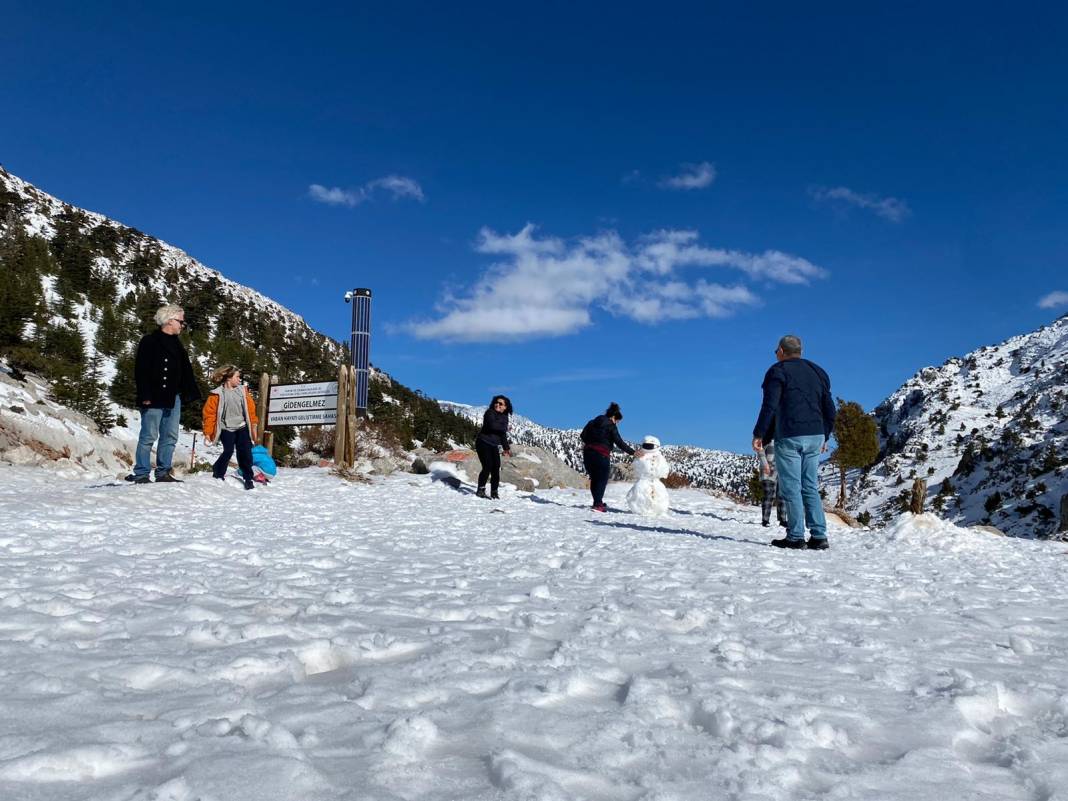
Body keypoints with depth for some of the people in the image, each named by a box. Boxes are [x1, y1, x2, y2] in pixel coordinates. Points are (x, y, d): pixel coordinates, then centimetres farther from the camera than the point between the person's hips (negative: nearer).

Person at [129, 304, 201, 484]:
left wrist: (190, 392, 10)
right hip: (154, 398, -7)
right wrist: (145, 395, -17)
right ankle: (141, 474, 3)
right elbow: (141, 370, -11)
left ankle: (163, 472, 15)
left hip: (173, 398, 7)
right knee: (149, 436, -4)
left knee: (170, 437, 8)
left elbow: (186, 371, 19)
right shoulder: (149, 341, -5)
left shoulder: (177, 344, 17)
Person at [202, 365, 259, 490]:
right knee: (228, 451, -9)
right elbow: (209, 413, -6)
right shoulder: (217, 394, -8)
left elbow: (250, 407, 9)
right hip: (227, 429, -3)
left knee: (245, 452, -5)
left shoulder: (243, 390, 6)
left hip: (242, 427, 3)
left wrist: (253, 423, 4)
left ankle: (248, 478, 3)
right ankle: (218, 473, 15)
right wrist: (207, 432, -7)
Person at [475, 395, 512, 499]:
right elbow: (492, 425, -26)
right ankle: (481, 489, -1)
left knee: (496, 468, -2)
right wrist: (505, 427, -10)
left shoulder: (504, 417, 13)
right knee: (487, 466, -15)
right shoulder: (490, 413, -8)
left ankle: (494, 492, 8)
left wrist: (506, 447, 18)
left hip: (494, 446, 6)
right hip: (483, 443, -6)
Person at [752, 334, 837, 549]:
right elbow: (830, 410, 18)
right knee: (811, 487, 11)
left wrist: (758, 434, -10)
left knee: (791, 487, -3)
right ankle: (819, 535, 5)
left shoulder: (778, 371, -2)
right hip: (815, 437, 6)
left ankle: (795, 537, -4)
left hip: (789, 437, -6)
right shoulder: (818, 372, 18)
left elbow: (769, 406, -13)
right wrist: (825, 436, 25)